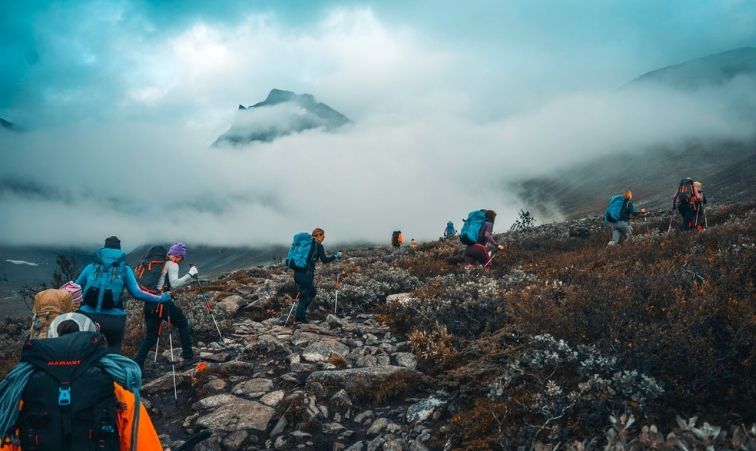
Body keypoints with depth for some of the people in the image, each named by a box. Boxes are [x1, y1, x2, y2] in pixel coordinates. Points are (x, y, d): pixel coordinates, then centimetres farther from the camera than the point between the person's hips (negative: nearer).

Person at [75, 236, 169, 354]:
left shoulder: (91, 267, 9)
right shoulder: (124, 269, 5)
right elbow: (137, 293, -1)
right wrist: (160, 298, 8)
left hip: (89, 316, 2)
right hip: (114, 319, -1)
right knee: (114, 351, 13)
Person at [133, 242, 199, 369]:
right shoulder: (172, 265, -2)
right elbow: (174, 284, -15)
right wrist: (190, 274, -11)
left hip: (149, 302, 7)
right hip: (162, 301, -7)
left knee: (150, 337, 9)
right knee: (183, 324, 13)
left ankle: (136, 365, -3)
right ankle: (188, 357, 14)